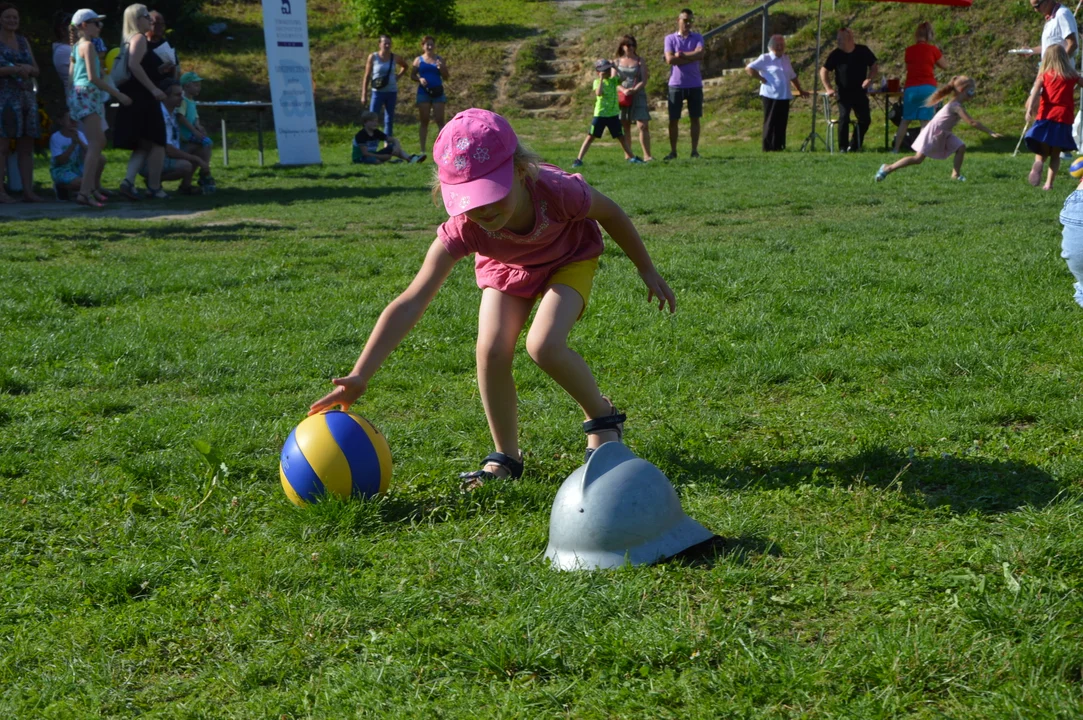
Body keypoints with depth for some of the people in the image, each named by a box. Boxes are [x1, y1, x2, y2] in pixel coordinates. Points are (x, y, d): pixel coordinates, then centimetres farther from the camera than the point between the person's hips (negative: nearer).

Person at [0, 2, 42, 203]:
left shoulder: (23, 41, 17)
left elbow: (36, 71, 15)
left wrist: (27, 68, -7)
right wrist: (16, 69, -19)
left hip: (27, 98, 6)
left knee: (26, 147, 3)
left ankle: (28, 191, 3)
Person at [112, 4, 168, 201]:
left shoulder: (130, 40, 19)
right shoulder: (139, 38, -10)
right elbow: (134, 65, -24)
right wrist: (153, 89, -24)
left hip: (135, 98, 9)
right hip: (142, 98, -9)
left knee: (143, 146, 10)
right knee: (157, 143, -1)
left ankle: (128, 181, -7)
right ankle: (154, 187, 2)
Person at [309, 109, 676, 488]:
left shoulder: (558, 191, -41)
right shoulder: (464, 229, -37)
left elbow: (610, 214, -17)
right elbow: (410, 304, -39)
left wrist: (647, 270, -3)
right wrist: (359, 377, -47)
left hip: (570, 258, -2)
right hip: (506, 266, 2)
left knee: (544, 346, -26)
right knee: (491, 350, -20)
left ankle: (603, 417, 2)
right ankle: (506, 457, 2)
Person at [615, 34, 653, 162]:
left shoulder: (640, 61, 7)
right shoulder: (617, 61, 10)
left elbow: (644, 80, -1)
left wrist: (634, 90, -18)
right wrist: (623, 90, -16)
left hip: (638, 95, -2)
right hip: (622, 97, 2)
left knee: (643, 125, -12)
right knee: (625, 126, 3)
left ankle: (647, 155, -12)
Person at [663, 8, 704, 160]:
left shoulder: (697, 38, 6)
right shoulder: (670, 38, 3)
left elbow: (700, 54, -13)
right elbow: (669, 60, -12)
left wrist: (681, 55, -11)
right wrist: (692, 57, -10)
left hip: (694, 85, 1)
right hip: (676, 85, -1)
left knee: (695, 118, 3)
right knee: (673, 119, 1)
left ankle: (695, 150, 8)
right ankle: (673, 151, 8)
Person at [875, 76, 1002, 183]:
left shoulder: (956, 104, 2)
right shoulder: (956, 107, -27)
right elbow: (972, 122, -32)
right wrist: (990, 132, -32)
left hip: (943, 134, 9)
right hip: (932, 133, -9)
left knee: (961, 147, -6)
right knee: (918, 159, -7)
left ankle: (956, 174, -1)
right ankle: (887, 169, 1)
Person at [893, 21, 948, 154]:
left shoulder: (909, 50, 6)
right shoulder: (932, 50, -3)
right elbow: (945, 66, 9)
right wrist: (939, 53, 21)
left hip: (910, 88, 3)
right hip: (928, 87, -3)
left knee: (905, 120, 11)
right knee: (926, 120, -1)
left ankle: (896, 148, 10)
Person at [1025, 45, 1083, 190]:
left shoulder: (1044, 75, 6)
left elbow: (1035, 90, -9)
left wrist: (1030, 109, -20)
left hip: (1046, 117, 0)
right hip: (1064, 118, 0)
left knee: (1042, 151, 8)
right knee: (1056, 154, 10)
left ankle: (1038, 164, -26)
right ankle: (1049, 183, -1)